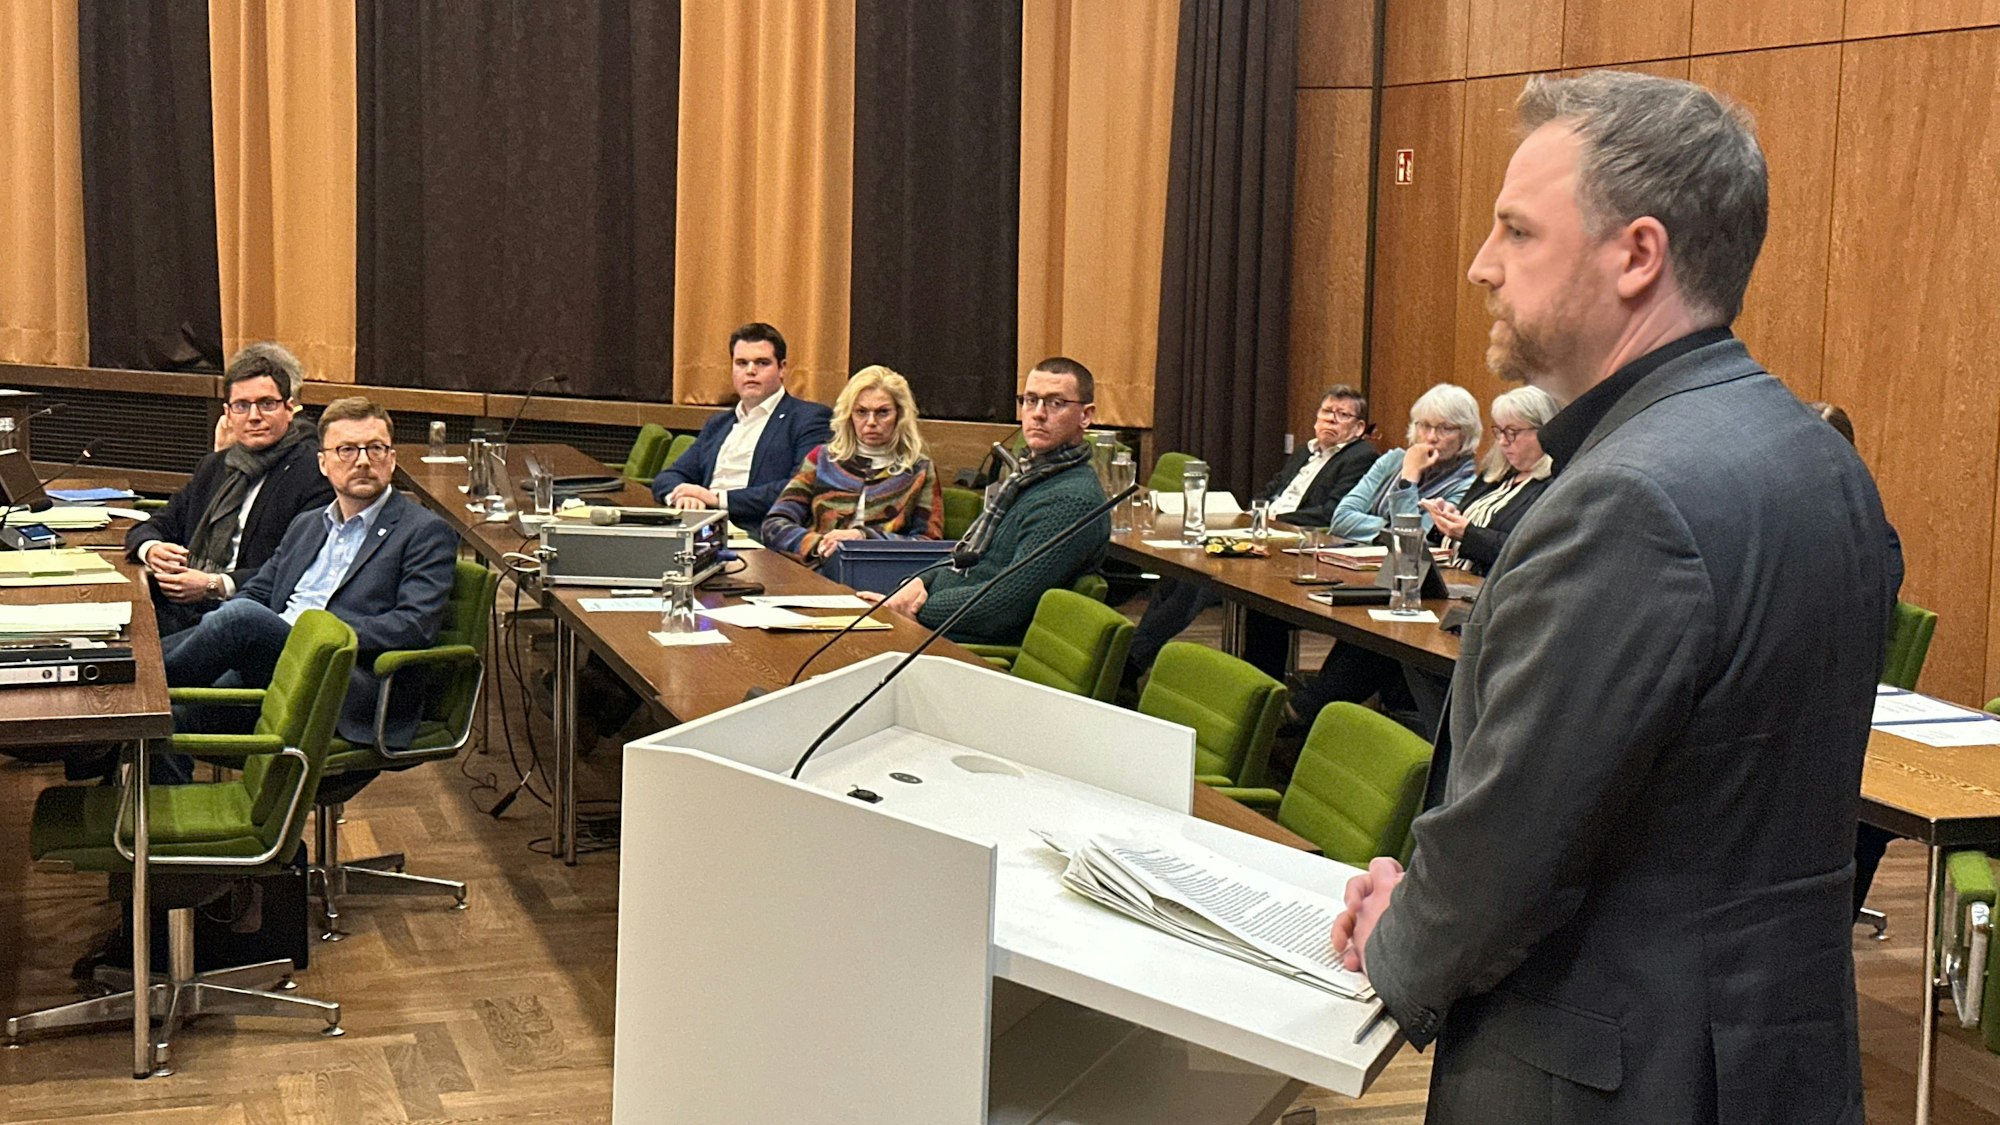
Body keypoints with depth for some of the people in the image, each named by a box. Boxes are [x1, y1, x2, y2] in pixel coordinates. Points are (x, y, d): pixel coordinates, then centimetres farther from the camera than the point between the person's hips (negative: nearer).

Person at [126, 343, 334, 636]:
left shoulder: (314, 473, -4)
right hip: (181, 610, 7)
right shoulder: (213, 466, 22)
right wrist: (152, 550, 0)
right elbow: (155, 526, 24)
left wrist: (215, 585, -20)